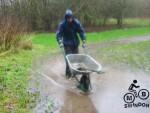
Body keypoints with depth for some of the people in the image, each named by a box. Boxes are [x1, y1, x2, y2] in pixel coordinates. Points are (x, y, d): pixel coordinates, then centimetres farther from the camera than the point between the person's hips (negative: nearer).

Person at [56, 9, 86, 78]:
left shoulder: (76, 23, -9)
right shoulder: (62, 24, -15)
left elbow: (81, 31, -6)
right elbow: (58, 33, -16)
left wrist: (83, 41, -14)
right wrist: (60, 42, -30)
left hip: (75, 43, 3)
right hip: (67, 44, -3)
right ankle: (68, 73, 3)